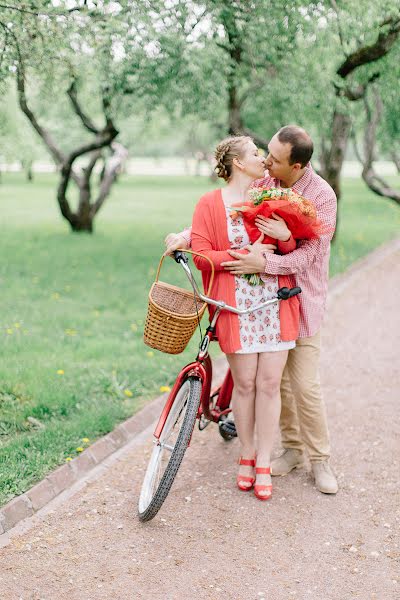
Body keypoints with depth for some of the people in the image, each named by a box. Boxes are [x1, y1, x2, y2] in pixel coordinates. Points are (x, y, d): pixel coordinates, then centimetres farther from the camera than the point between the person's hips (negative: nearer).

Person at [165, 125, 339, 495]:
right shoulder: (262, 185, -1)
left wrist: (264, 263, -33)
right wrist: (186, 236, -12)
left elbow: (308, 255, -20)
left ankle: (320, 459, 15)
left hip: (302, 300, -4)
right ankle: (292, 447, 28)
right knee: (277, 379, 10)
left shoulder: (322, 196, -14)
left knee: (305, 385, -3)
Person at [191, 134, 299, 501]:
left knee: (269, 383, 1)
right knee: (244, 383, 3)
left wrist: (285, 236, -10)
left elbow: (294, 250, 13)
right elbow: (202, 256, -5)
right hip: (237, 306, -3)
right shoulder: (211, 204, 2)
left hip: (276, 304, 3)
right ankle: (246, 455, 23)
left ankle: (263, 463, 13)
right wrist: (244, 255, -14)